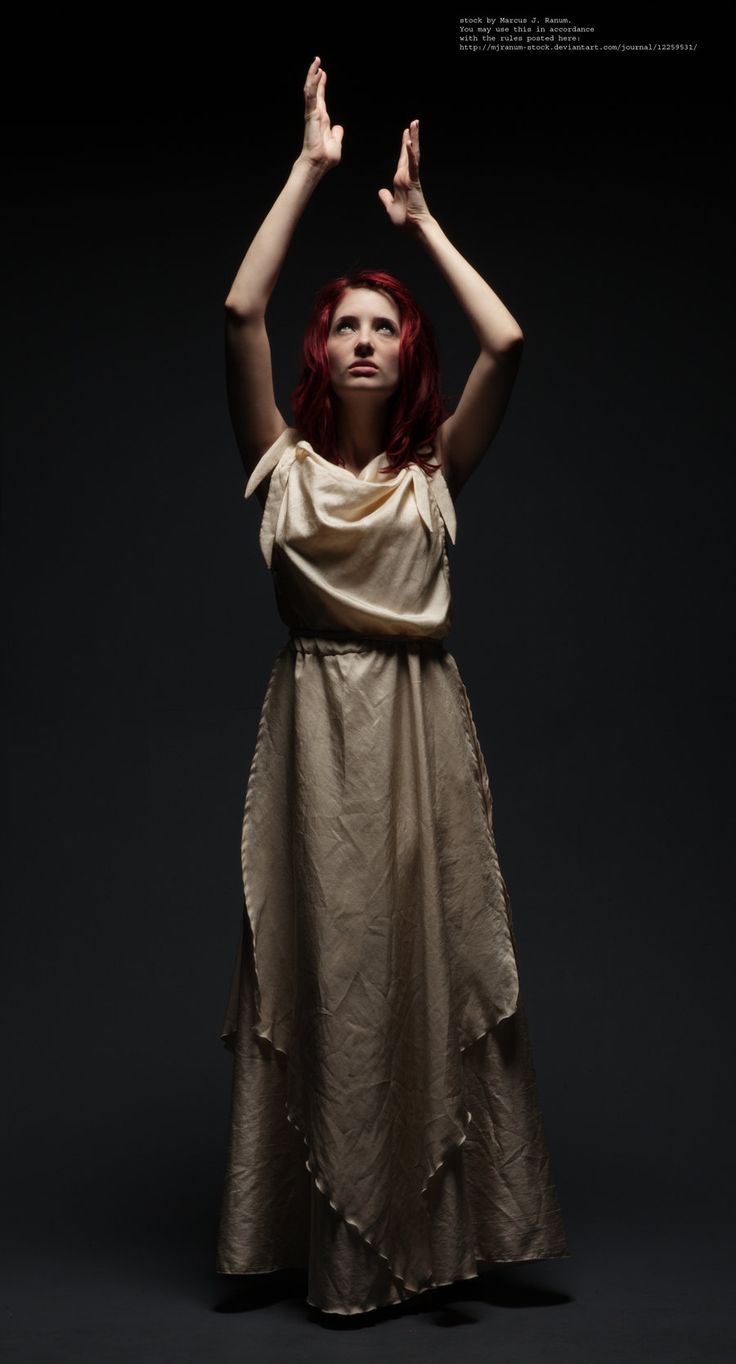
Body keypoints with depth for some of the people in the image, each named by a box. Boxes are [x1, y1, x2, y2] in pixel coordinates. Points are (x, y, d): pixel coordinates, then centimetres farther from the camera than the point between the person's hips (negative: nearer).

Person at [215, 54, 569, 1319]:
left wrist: (420, 216, 6)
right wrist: (310, 166, -1)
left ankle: (439, 1230, 15)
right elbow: (239, 313, -4)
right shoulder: (283, 460, 6)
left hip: (421, 724, 1)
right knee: (325, 963, 2)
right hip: (317, 724, -1)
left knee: (432, 962, 3)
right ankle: (334, 1246, 13)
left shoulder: (438, 468, 8)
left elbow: (507, 344, -3)